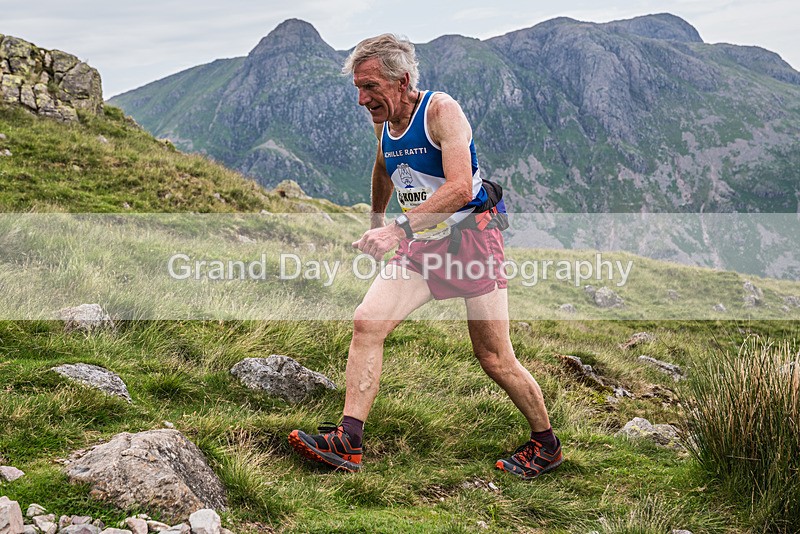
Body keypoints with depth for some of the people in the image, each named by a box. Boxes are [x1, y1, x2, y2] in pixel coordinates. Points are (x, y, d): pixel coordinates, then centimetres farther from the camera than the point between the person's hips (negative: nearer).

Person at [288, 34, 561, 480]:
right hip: (421, 246, 6)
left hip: (472, 238, -6)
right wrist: (376, 220, 38)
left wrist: (398, 227, -36)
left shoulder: (440, 110, -17)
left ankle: (546, 444, 20)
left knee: (496, 361, -2)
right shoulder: (384, 122, 6)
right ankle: (347, 442, -11)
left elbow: (460, 187, -29)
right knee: (367, 323, -13)